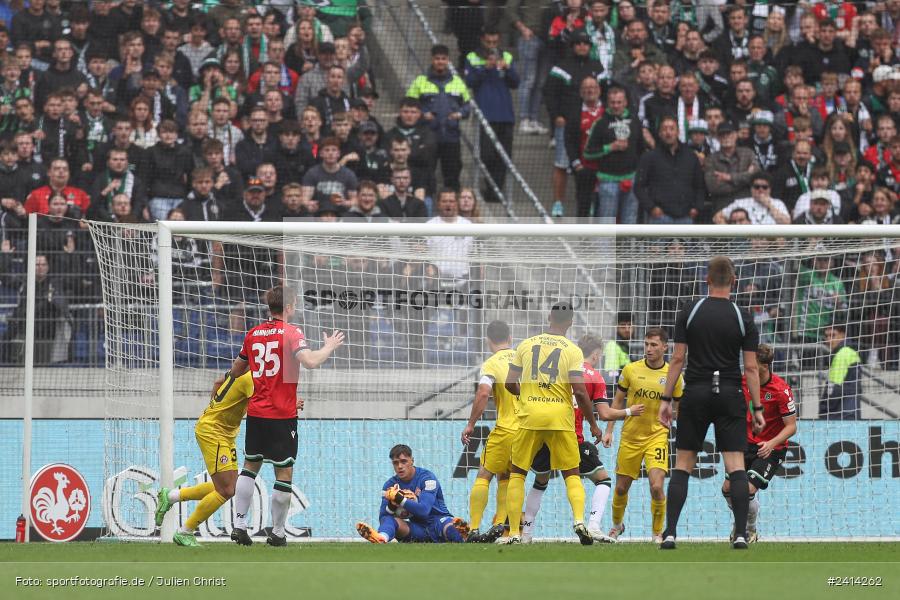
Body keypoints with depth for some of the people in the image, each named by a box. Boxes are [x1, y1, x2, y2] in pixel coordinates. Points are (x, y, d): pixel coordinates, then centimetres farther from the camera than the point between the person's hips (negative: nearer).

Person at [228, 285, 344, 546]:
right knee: (284, 473, 3)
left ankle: (239, 525, 9)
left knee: (250, 466, 15)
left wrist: (225, 379, 42)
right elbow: (309, 361, -24)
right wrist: (329, 347, -8)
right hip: (282, 415, -6)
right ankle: (277, 532, 6)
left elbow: (237, 368, 20)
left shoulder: (253, 334, 8)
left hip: (256, 412, 6)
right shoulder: (291, 332, -10)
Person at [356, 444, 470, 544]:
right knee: (389, 520, -26)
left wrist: (400, 500, -31)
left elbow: (423, 510, -23)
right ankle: (381, 538, -60)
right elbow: (383, 517, -5)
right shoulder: (390, 485, 4)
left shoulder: (426, 477, -9)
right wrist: (391, 505, -26)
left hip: (437, 521, -2)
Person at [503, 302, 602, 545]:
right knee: (572, 474, 11)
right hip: (561, 418, -1)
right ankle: (579, 520, -13)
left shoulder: (526, 345, 4)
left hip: (529, 416, 1)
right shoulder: (572, 350, -3)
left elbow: (510, 384, 6)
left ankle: (514, 533, 5)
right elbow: (579, 391, -9)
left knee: (517, 473, 12)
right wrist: (593, 424, 2)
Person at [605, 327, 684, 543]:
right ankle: (617, 524, 38)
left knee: (657, 487, -18)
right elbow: (618, 401, 8)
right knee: (621, 488, 10)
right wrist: (609, 430, 5)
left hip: (657, 435, -2)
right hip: (630, 436, 2)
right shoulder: (631, 370, -3)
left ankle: (658, 533, 1)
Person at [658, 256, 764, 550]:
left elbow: (678, 359, -2)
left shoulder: (690, 311, -2)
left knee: (682, 465, 6)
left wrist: (666, 399, 3)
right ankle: (740, 534, -7)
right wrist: (757, 408, 3)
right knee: (736, 466, 1)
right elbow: (750, 367, -2)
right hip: (730, 394, 0)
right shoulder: (743, 318, -2)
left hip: (696, 393, 0)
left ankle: (670, 533, -2)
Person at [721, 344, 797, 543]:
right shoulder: (744, 381, -5)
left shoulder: (781, 390, -22)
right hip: (748, 443, 6)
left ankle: (751, 531, 9)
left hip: (772, 448, -6)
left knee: (748, 490, -18)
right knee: (728, 488, 2)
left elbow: (791, 426, -19)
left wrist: (771, 444, -32)